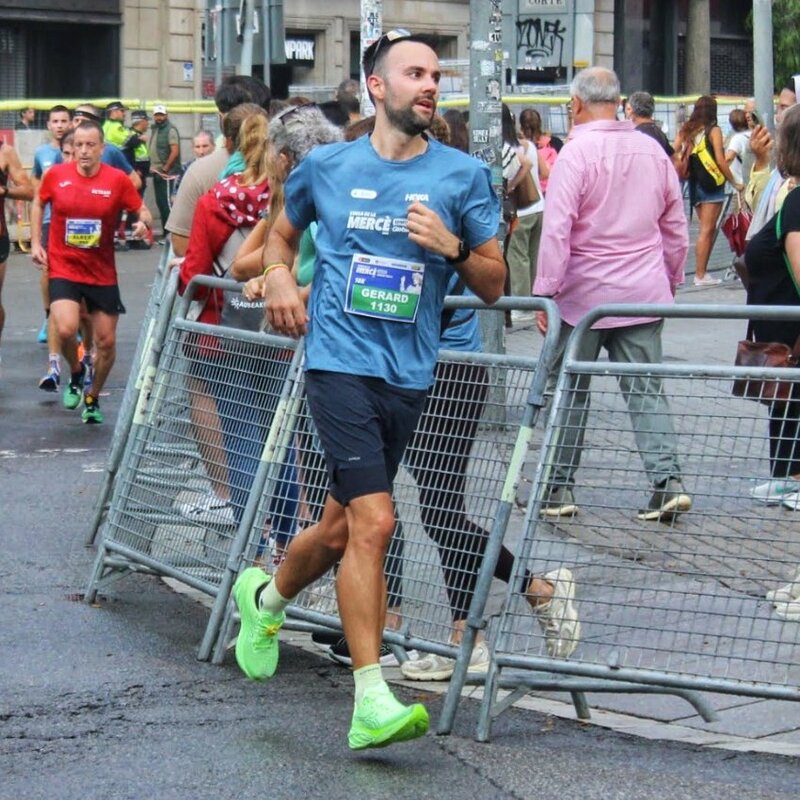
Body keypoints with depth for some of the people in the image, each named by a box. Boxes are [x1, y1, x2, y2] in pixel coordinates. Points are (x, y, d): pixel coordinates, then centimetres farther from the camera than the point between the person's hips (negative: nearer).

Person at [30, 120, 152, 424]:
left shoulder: (117, 180, -7)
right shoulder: (56, 175, -4)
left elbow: (142, 211, -1)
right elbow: (38, 204, 13)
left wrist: (143, 223, -25)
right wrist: (35, 243, 6)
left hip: (102, 273, 1)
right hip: (63, 268, -1)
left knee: (106, 342, 6)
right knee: (66, 329, -23)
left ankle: (92, 399, 30)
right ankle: (76, 373, 10)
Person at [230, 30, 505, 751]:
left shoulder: (463, 176, 4)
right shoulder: (326, 167, 6)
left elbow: (494, 285, 6)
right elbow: (282, 233, 25)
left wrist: (452, 247, -13)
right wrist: (278, 277, 4)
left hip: (410, 372, 3)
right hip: (340, 361, -3)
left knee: (342, 525, 14)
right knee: (374, 521, -16)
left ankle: (265, 599, 46)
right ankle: (371, 703, -13)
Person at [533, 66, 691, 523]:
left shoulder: (577, 153, -12)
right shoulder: (653, 151, 5)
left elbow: (557, 229, -17)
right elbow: (676, 228, 12)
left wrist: (545, 291, -13)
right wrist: (670, 280, 23)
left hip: (585, 293, -4)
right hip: (644, 293, 4)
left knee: (571, 392, 8)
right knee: (647, 390, 6)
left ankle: (560, 487, 13)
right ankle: (668, 480, -8)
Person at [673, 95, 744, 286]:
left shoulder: (686, 130, 7)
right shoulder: (713, 130, -7)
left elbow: (674, 152, 1)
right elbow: (720, 160, -11)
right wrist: (735, 183, -2)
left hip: (694, 183, 6)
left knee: (707, 228, 14)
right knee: (707, 229, -3)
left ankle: (702, 271, 11)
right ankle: (700, 275, -4)